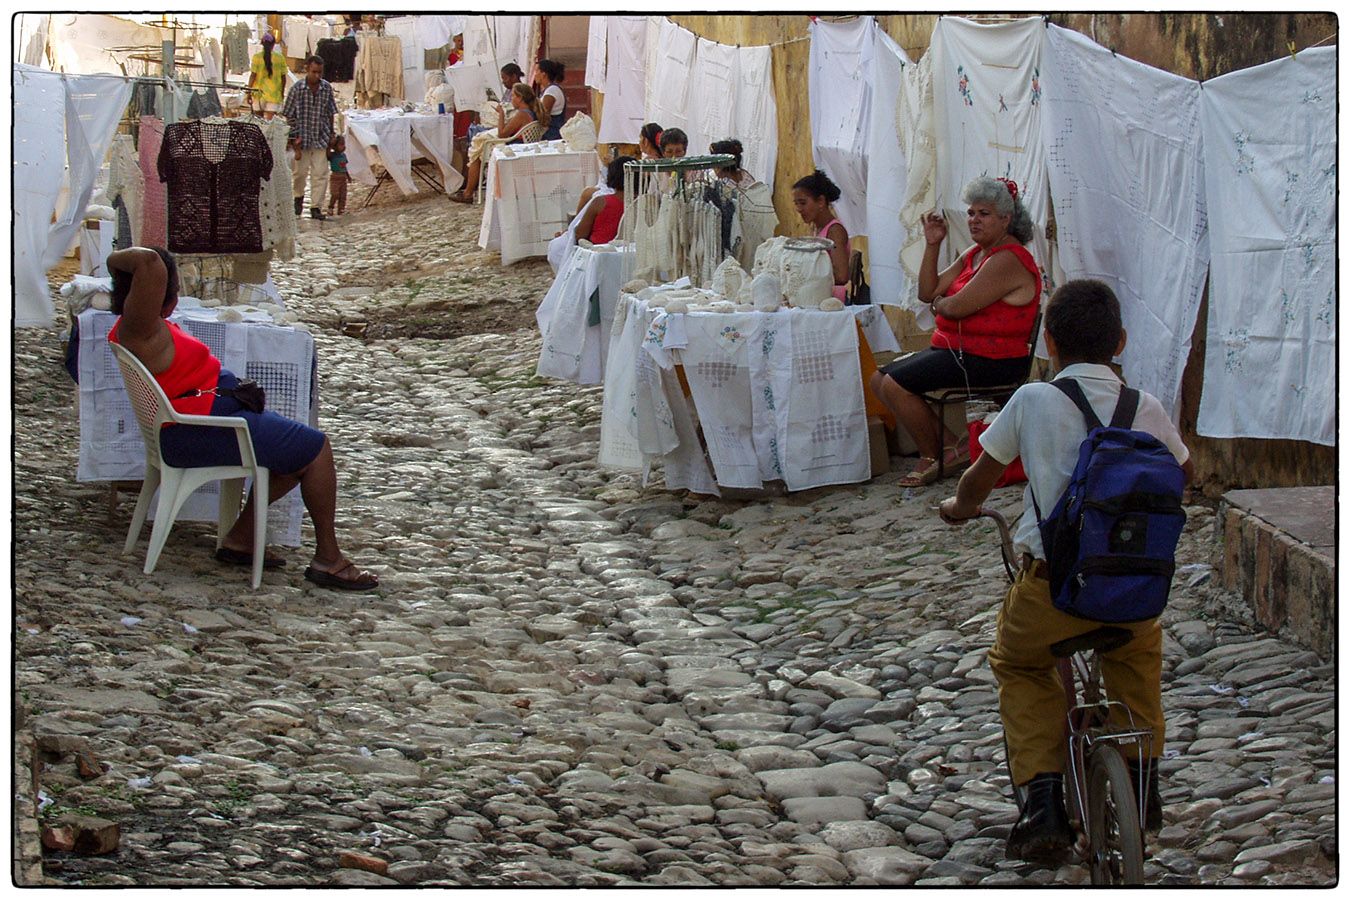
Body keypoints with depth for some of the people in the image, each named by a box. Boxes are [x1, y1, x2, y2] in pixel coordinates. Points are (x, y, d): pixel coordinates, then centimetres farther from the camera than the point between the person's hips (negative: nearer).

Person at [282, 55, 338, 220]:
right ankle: (298, 196, 36)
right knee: (300, 171, 8)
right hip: (302, 137, -2)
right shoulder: (297, 89, -11)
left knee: (319, 173, -4)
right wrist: (294, 139, -10)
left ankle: (316, 207, 1)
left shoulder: (327, 88, -3)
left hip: (320, 138, 2)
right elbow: (289, 115, -7)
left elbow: (330, 114, 8)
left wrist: (331, 135, 8)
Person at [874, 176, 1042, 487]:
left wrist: (939, 303, 1)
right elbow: (928, 292, 12)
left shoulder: (1008, 260, -17)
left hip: (989, 360, -11)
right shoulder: (974, 254, 17)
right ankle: (951, 445, 1)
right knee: (879, 380, 5)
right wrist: (932, 244, 4)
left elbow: (957, 307, -22)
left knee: (895, 385, -21)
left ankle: (931, 456, 0)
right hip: (956, 350, 11)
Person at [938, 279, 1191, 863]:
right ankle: (1142, 780, 33)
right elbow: (1184, 474, 24)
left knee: (1018, 664, 25)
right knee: (1138, 652, 35)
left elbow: (978, 480, 8)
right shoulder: (1145, 408, 5)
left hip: (1054, 582, -3)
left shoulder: (1031, 401, -3)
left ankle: (1044, 793, 10)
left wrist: (960, 506, 30)